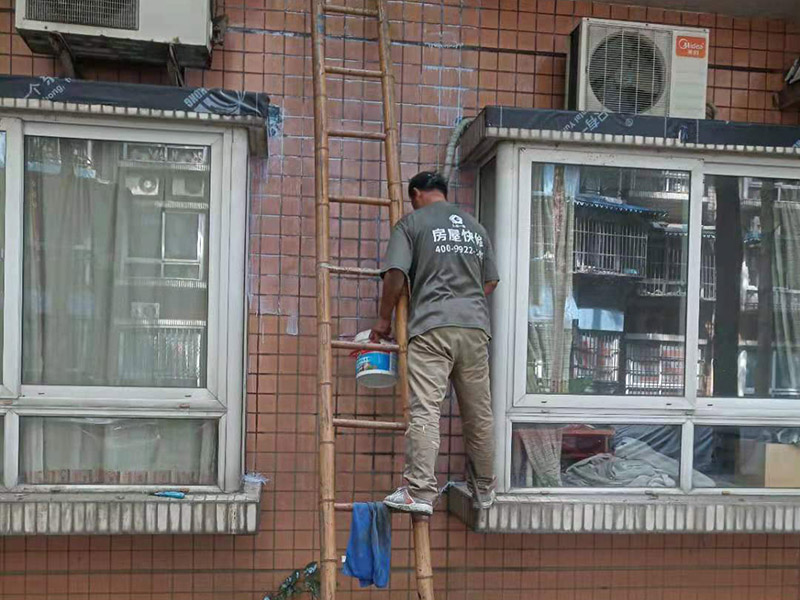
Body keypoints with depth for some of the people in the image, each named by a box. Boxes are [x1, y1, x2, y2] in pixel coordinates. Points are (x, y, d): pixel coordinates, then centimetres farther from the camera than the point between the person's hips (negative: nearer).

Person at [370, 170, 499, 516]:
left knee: (425, 411, -9)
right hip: (476, 326, 5)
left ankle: (420, 493, -15)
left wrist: (383, 319, 6)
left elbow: (396, 275, -5)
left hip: (431, 325, -5)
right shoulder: (475, 226, 21)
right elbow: (491, 281, 22)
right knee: (478, 413, 11)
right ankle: (483, 490, 21)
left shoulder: (412, 222, 5)